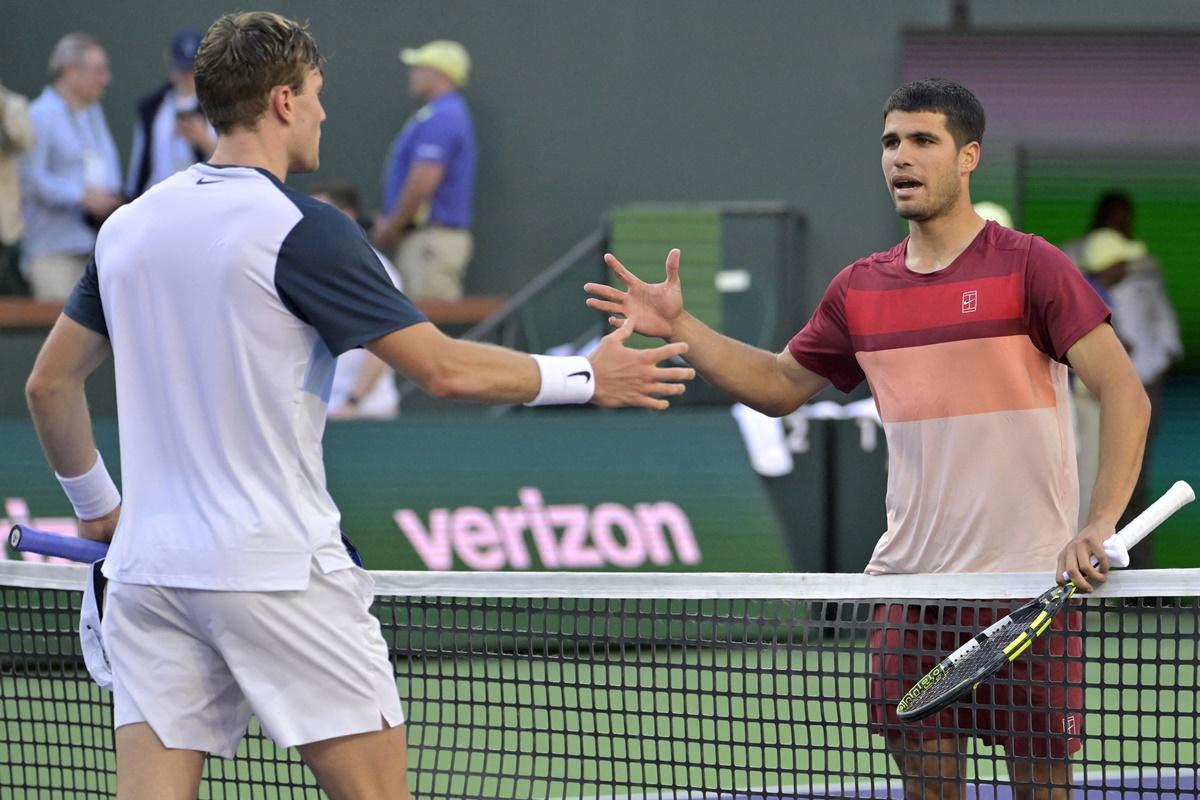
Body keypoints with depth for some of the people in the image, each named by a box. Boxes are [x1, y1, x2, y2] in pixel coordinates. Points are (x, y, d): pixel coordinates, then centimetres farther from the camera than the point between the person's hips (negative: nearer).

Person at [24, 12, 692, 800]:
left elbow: (50, 382, 17)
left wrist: (96, 504, 30)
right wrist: (587, 377, 2)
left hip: (149, 570, 6)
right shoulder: (302, 229, -10)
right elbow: (445, 369, -11)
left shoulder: (127, 227, 10)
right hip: (279, 571, -6)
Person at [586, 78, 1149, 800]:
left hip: (1027, 576, -5)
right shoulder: (860, 291, 10)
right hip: (911, 578, 5)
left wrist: (1101, 527, -22)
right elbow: (781, 384, 24)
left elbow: (1125, 393, -11)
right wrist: (680, 327, 10)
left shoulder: (1027, 266, -7)